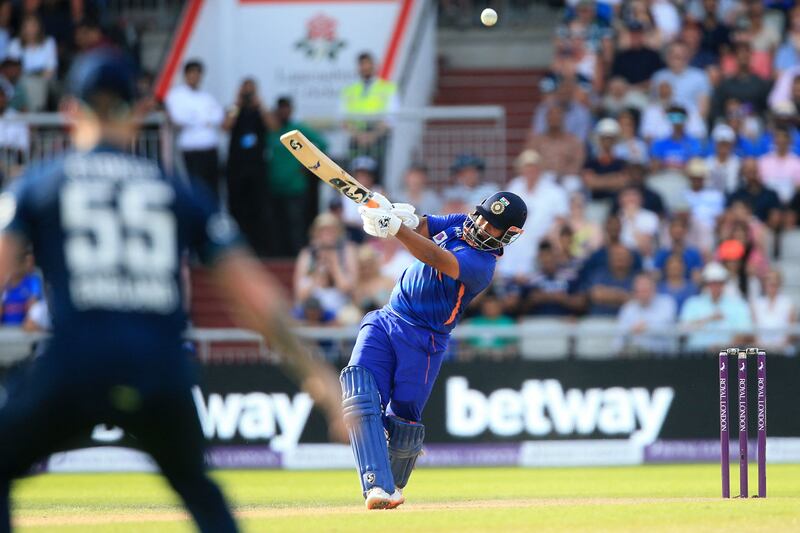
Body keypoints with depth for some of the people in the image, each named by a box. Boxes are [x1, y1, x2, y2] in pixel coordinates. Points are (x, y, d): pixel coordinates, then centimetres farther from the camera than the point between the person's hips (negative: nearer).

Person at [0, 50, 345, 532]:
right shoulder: (180, 193, 16)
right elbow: (254, 291, 12)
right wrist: (311, 370, 14)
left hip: (74, 369, -2)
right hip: (162, 376, 2)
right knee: (197, 487, 27)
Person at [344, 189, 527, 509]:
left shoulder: (482, 265, -15)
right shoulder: (458, 225, 9)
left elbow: (437, 259, -30)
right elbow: (418, 227, -2)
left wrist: (395, 228, -40)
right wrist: (402, 217, -27)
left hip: (423, 340, -5)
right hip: (385, 321, 5)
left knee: (402, 420, -8)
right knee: (360, 395, -16)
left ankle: (394, 486, 21)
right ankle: (377, 486, -25)